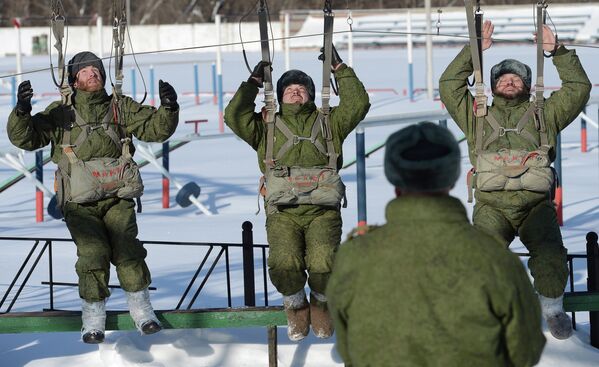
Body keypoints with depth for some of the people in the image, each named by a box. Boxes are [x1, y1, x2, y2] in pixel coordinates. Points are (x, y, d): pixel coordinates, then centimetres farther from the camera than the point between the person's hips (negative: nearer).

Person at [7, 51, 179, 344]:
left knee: (127, 250, -15)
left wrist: (168, 108, -11)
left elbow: (155, 128, 10)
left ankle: (141, 310, 1)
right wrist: (22, 111, -17)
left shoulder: (121, 109, 15)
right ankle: (93, 318, 0)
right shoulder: (60, 114, 11)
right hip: (80, 204, -1)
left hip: (118, 199, 1)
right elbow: (25, 138, 3)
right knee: (92, 253, -15)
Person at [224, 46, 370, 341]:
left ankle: (321, 302, 5)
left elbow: (357, 104, 11)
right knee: (284, 263, -28)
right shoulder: (267, 127, 22)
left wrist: (340, 69, 13)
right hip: (283, 212, 0)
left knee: (323, 263, -28)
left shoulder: (328, 123, 23)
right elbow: (234, 117, 8)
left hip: (322, 210, 0)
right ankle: (295, 305, 2)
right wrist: (254, 82, 13)